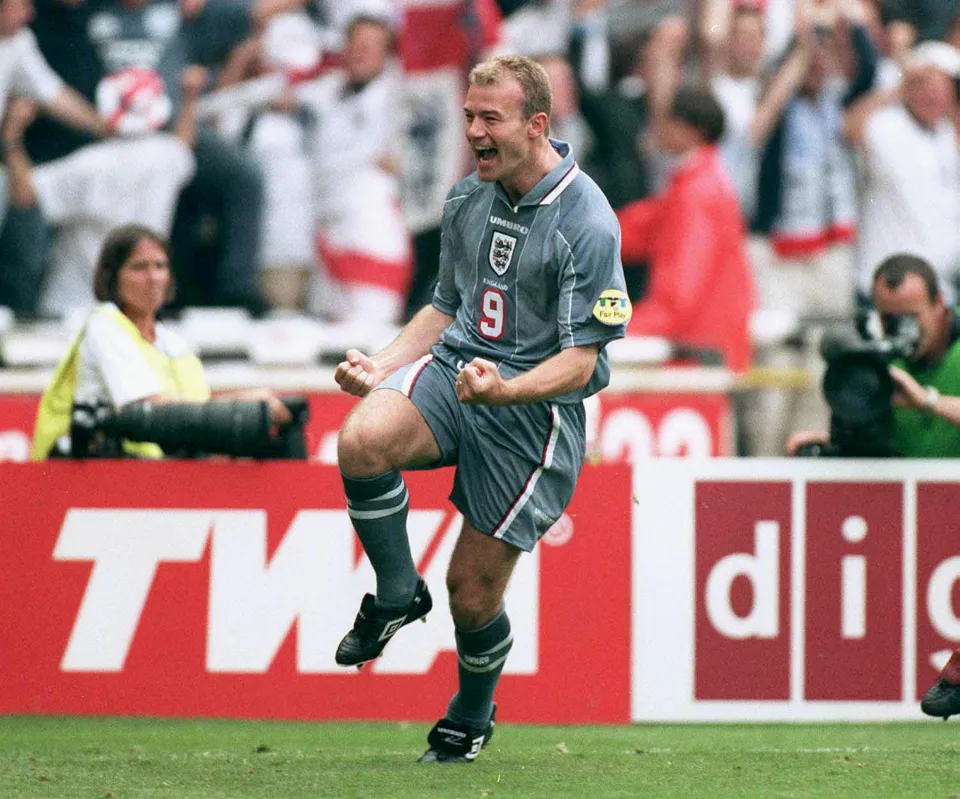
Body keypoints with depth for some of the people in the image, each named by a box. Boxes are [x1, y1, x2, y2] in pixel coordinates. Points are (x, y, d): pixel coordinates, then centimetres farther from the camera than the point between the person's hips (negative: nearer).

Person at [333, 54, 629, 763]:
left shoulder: (588, 225, -15)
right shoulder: (466, 200, 7)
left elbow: (579, 360, -15)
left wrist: (504, 389, -32)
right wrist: (381, 368, 5)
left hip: (535, 410, -5)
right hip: (452, 363, 5)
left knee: (474, 589, -1)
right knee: (363, 439, -30)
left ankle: (471, 718, 31)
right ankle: (397, 594, -6)